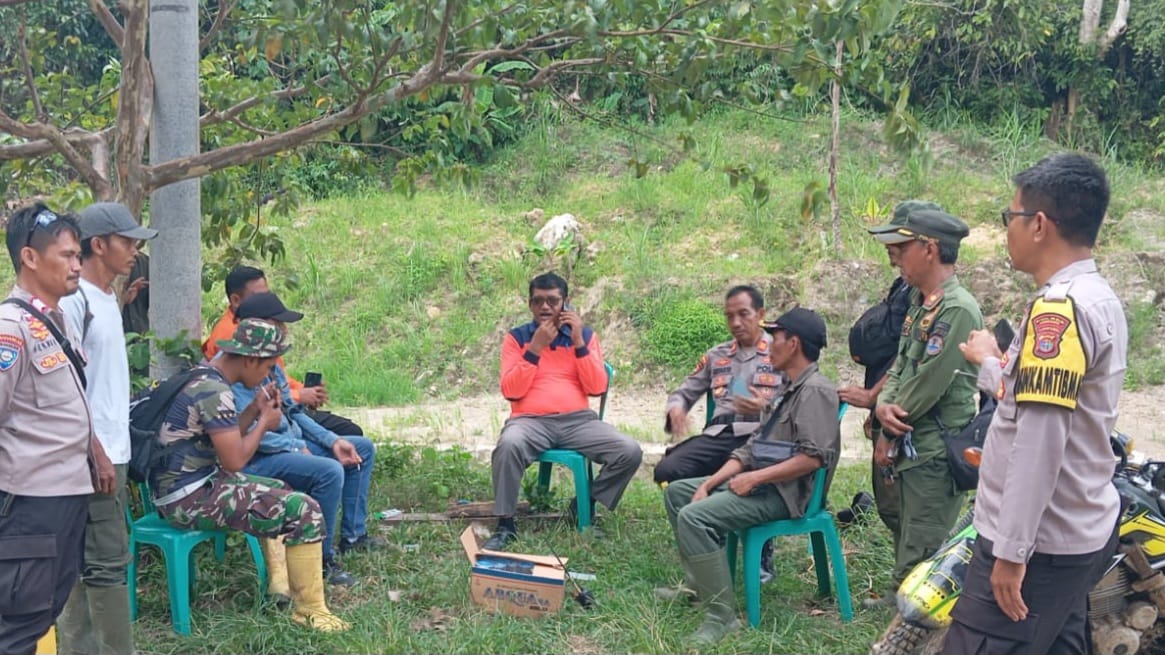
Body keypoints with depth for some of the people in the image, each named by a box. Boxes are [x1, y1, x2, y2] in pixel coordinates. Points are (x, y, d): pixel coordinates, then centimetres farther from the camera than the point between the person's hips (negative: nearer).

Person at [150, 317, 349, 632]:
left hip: (187, 485, 11)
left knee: (278, 490, 27)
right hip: (190, 499, -11)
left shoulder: (203, 377, 10)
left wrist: (254, 410, 6)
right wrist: (264, 423, -6)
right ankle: (309, 609, -2)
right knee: (304, 511, -13)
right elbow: (234, 461, -21)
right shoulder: (214, 391, -21)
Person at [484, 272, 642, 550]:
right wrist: (536, 347, -11)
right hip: (530, 421, -2)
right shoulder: (517, 337, 7)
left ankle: (585, 506, 3)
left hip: (578, 420, 2)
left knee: (630, 452, -20)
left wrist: (579, 342, -8)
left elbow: (596, 388, 1)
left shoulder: (586, 334, 11)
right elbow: (511, 391, -4)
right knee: (509, 445, -37)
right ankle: (505, 525, -20)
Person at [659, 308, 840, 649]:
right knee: (676, 491, 16)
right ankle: (697, 581, 15)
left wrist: (754, 478, -21)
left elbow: (813, 457, -25)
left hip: (785, 492, -11)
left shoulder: (815, 390, -13)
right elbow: (751, 447, 13)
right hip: (761, 484, 11)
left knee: (693, 517, -27)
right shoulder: (789, 390, 18)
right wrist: (709, 483, 2)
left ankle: (721, 615, -23)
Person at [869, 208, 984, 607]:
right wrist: (883, 407, -7)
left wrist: (890, 430, -9)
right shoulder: (920, 304, 13)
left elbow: (927, 385, -21)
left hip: (935, 454, -10)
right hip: (911, 449, 10)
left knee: (919, 559, -5)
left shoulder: (957, 310, -19)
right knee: (906, 540, 24)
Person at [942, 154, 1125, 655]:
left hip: (1040, 541, -10)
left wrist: (1012, 549, -22)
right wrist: (992, 363, 39)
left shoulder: (1059, 307, -19)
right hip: (1082, 532, 10)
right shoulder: (1101, 298, 12)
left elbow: (1041, 438, -24)